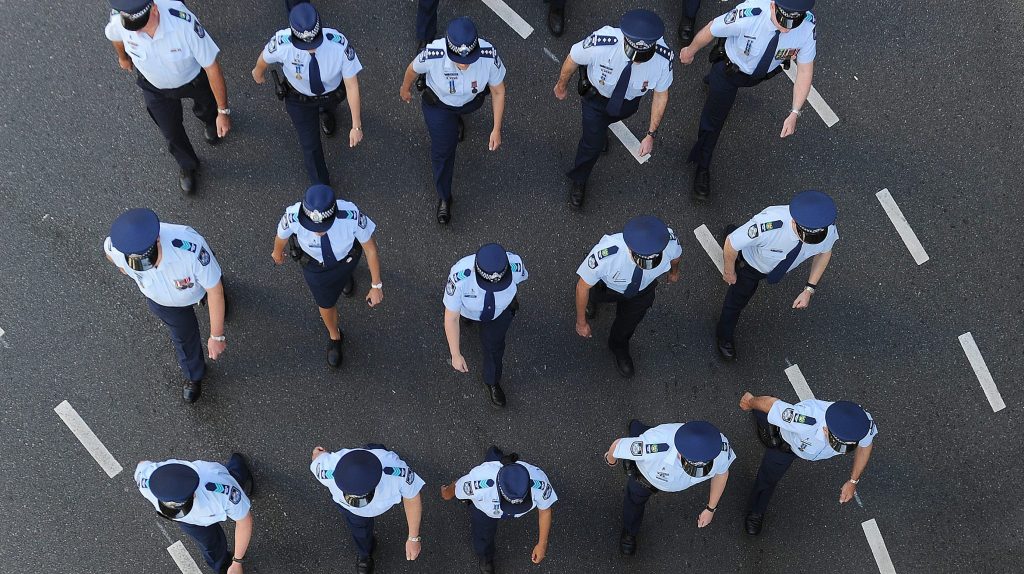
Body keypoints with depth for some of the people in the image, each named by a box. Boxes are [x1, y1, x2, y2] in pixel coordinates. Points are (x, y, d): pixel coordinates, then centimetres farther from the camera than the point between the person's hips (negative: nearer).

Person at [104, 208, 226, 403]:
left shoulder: (190, 247, -51)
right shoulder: (117, 247, -40)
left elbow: (215, 290, -35)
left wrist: (217, 336, -26)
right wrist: (122, 267, 12)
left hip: (197, 288, -1)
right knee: (182, 335, 22)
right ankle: (194, 375, 54)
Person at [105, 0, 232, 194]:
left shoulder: (184, 22, -46)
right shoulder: (118, 19, -34)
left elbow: (212, 67, -33)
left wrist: (223, 111, -25)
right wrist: (123, 57, 17)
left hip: (193, 80, -1)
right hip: (155, 87, 2)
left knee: (205, 110, 30)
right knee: (171, 132, 20)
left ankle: (210, 121, 69)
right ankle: (187, 166, 53)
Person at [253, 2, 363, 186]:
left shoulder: (339, 44, -41)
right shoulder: (281, 43, -38)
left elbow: (352, 85, -30)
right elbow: (264, 58, -12)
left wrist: (356, 126, -25)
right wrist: (258, 72, 11)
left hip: (333, 93, 0)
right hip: (299, 98, 0)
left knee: (328, 105, 35)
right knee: (310, 144, 11)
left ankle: (325, 112, 74)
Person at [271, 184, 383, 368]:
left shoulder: (351, 215, -45)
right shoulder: (293, 217, -42)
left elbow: (370, 248, -25)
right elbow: (282, 235, -15)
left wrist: (376, 286, -16)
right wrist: (277, 251, 8)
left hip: (346, 254, 0)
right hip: (315, 262, 0)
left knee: (344, 270, 36)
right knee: (326, 304, 22)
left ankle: (345, 274, 75)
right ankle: (334, 337, 55)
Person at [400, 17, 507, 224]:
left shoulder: (489, 56, -41)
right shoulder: (433, 54, -43)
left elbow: (498, 91, -21)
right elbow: (413, 69, -16)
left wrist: (496, 129, -16)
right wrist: (405, 88, 5)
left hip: (471, 100, 1)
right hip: (438, 104, -1)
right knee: (442, 149, 8)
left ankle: (456, 119, 73)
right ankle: (444, 197, 33)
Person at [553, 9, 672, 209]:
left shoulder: (663, 58, -38)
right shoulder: (600, 44, -44)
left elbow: (661, 95, -18)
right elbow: (572, 59, -20)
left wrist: (651, 134, -12)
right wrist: (562, 85, -1)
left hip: (628, 101, 2)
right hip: (596, 94, -2)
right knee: (593, 142, 9)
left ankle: (600, 129, 70)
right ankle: (578, 182, 40)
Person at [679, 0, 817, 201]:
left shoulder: (807, 28, -36)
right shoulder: (748, 16, -45)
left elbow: (805, 70, -21)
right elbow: (710, 30, -25)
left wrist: (794, 114, -24)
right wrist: (690, 51, -5)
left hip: (762, 73, 3)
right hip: (730, 67, -3)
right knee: (714, 117, 11)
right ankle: (702, 168, 37)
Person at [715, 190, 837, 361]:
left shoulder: (828, 228, -37)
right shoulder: (768, 225, -50)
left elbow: (824, 252, -11)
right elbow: (731, 244, -30)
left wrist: (809, 290, -12)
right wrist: (729, 271, -11)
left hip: (780, 267, 4)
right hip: (752, 262, -3)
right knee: (738, 299, 24)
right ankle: (725, 337, 55)